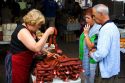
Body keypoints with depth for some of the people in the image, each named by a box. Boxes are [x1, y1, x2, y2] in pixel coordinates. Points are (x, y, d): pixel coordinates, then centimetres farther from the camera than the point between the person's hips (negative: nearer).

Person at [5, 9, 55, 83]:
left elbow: (37, 46, 16)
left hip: (24, 63, 10)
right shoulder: (23, 31, -24)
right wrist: (47, 33, -27)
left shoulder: (29, 29, 7)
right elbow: (36, 48, -33)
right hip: (16, 64, -10)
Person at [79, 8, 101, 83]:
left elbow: (90, 46, -23)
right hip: (86, 57, 8)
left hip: (92, 59, -8)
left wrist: (86, 34, -18)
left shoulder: (97, 30, -20)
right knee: (86, 76, 22)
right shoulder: (89, 27, 4)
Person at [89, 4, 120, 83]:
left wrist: (92, 54, -11)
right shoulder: (113, 26, 8)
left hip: (107, 70, -9)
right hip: (114, 68, 9)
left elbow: (102, 53, -29)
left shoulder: (105, 29, -23)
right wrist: (96, 50, 11)